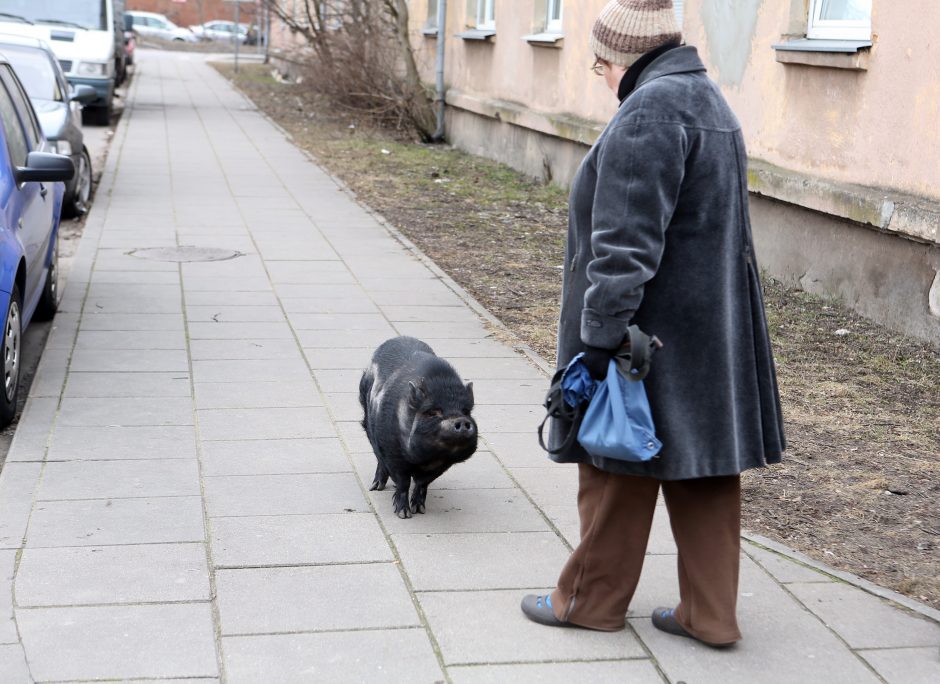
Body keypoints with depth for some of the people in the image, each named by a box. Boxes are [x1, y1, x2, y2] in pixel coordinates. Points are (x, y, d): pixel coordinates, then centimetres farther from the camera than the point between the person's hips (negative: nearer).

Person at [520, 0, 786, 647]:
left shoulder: (650, 113, -18)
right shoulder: (710, 102, 15)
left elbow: (626, 241, -23)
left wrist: (600, 333, -21)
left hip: (655, 328, -9)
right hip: (711, 328, 9)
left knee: (619, 468, 5)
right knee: (701, 464, 11)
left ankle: (593, 599, 20)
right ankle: (710, 612, 18)